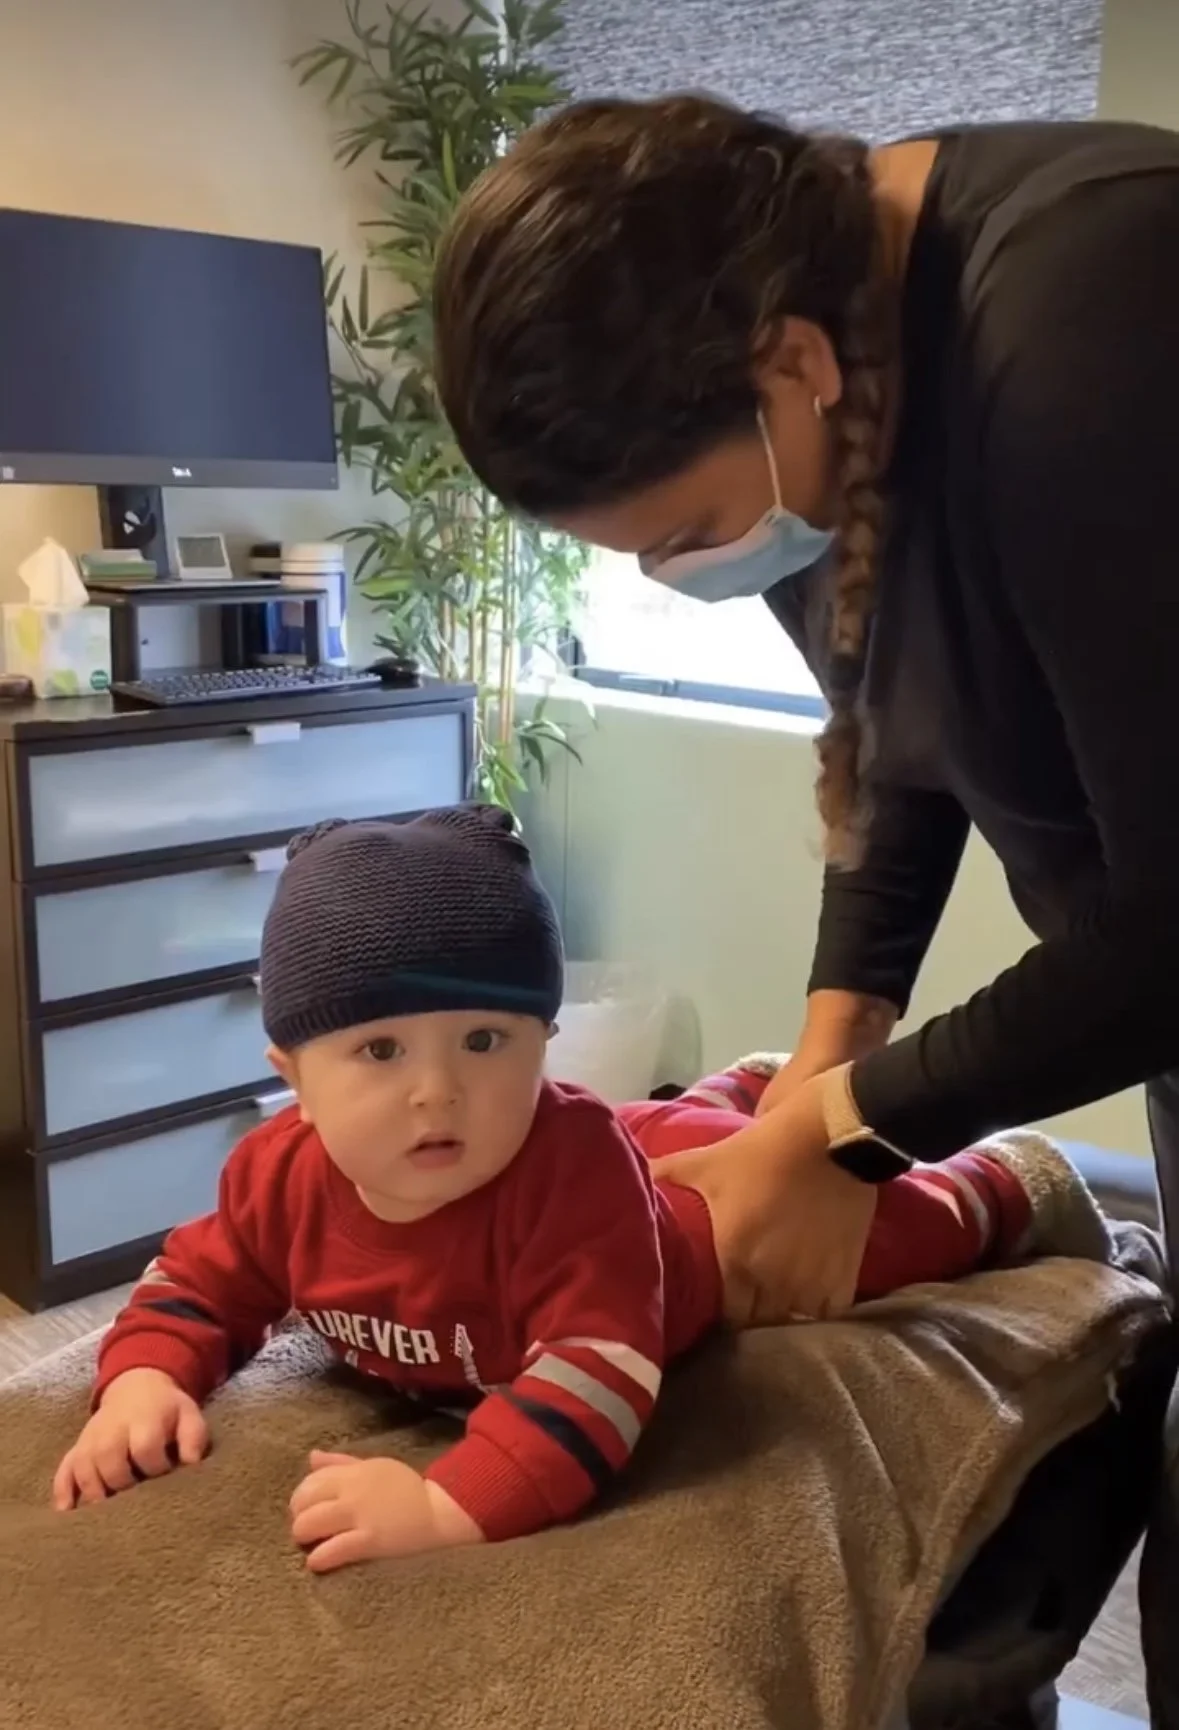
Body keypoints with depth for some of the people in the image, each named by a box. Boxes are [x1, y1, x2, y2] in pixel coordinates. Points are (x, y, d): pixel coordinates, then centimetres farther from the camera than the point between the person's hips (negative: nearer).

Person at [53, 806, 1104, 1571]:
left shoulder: (570, 1170, -49)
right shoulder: (285, 1175, -29)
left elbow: (601, 1368, -54)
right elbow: (201, 1284, -14)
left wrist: (450, 1506, -65)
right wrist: (144, 1381, -33)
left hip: (723, 1200, -6)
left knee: (866, 1227, 21)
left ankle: (1017, 1187, 51)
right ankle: (749, 1087, 69)